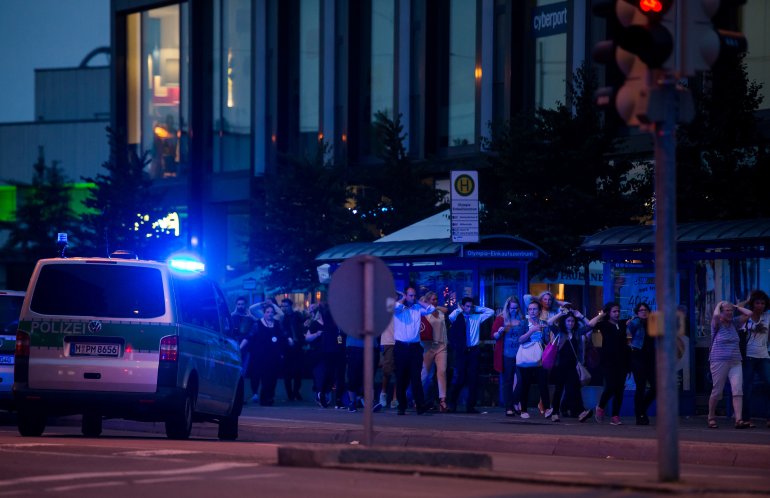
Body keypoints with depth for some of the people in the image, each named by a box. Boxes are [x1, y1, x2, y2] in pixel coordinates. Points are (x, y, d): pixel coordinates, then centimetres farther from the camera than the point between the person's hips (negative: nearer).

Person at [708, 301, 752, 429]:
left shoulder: (734, 323, 14)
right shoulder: (717, 324, -1)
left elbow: (749, 313, 11)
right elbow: (716, 315, -23)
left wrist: (736, 307, 13)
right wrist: (719, 305, -5)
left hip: (735, 363, 4)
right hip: (719, 362, -4)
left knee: (738, 390, -11)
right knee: (717, 392, 0)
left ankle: (739, 420, -18)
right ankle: (711, 418, 17)